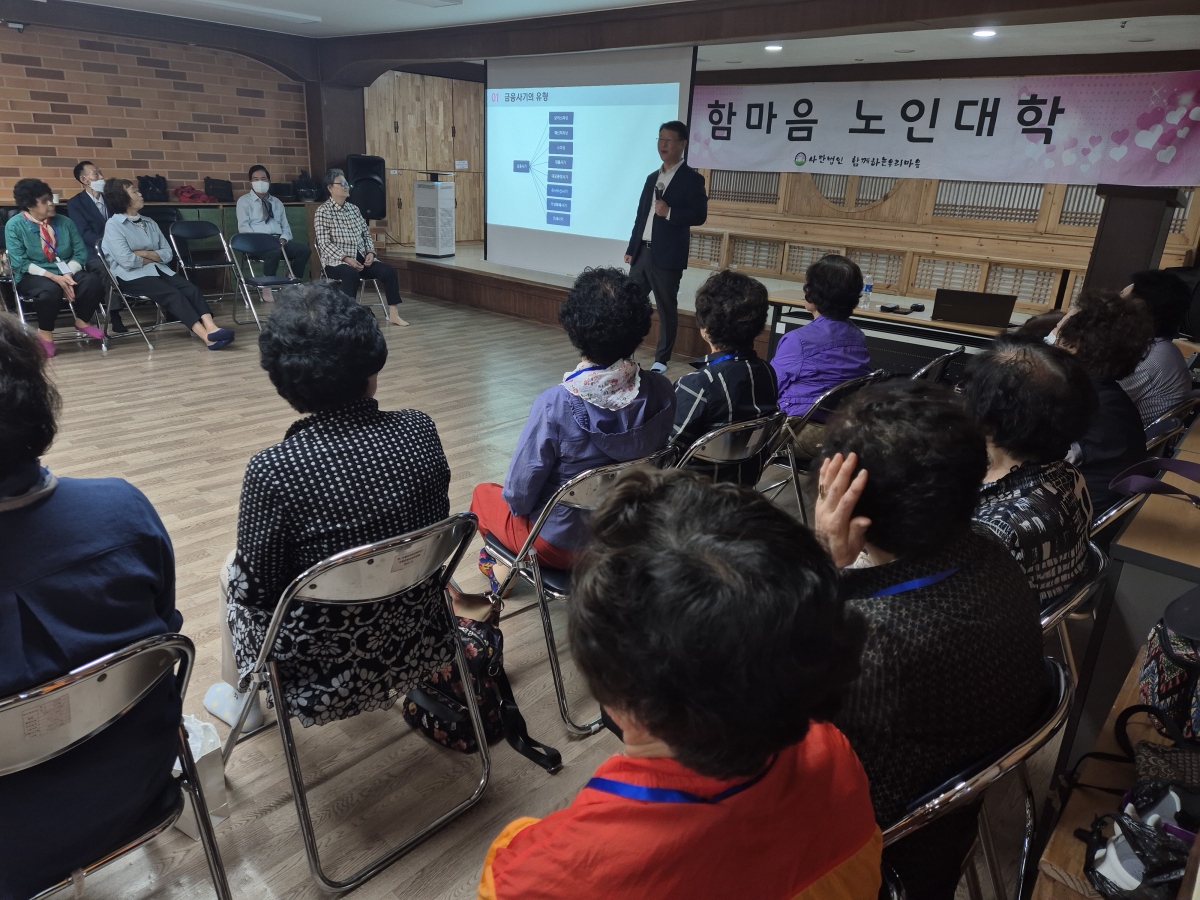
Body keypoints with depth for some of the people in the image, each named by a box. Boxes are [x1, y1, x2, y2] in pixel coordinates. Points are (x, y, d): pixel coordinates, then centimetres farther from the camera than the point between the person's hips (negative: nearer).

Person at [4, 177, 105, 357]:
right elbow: (20, 262, -11)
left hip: (66, 273, 3)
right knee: (51, 289, -38)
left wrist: (68, 274, -17)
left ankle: (81, 321, -3)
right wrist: (53, 277, -24)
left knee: (93, 282, -29)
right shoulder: (14, 225, -4)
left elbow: (80, 252, 3)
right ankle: (44, 332, -12)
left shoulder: (64, 222, 7)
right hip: (33, 276, -3)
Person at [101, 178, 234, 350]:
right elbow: (127, 261, -15)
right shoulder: (113, 225, -2)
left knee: (191, 289, -22)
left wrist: (144, 254, -7)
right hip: (132, 276, -6)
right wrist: (153, 258, -1)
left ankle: (211, 329, -44)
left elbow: (168, 253, 9)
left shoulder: (149, 222, 17)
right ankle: (207, 337, -45)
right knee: (173, 294, -30)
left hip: (157, 270, 6)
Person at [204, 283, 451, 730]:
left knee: (233, 568, 25)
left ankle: (239, 702, 46)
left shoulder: (272, 470, -26)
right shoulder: (421, 430, -14)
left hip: (324, 676, -4)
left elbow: (258, 589, -15)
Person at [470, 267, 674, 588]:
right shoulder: (661, 391, -19)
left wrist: (515, 500, 2)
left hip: (561, 543, -5)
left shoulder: (555, 404, -33)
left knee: (483, 492, 26)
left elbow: (520, 490, -21)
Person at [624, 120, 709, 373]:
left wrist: (670, 212, -22)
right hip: (642, 252, 6)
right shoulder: (653, 177, 16)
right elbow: (640, 216, 17)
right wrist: (631, 248, 13)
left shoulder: (692, 179, -3)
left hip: (667, 255, -6)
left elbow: (699, 215, -11)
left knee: (666, 309, 2)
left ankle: (661, 360, 11)